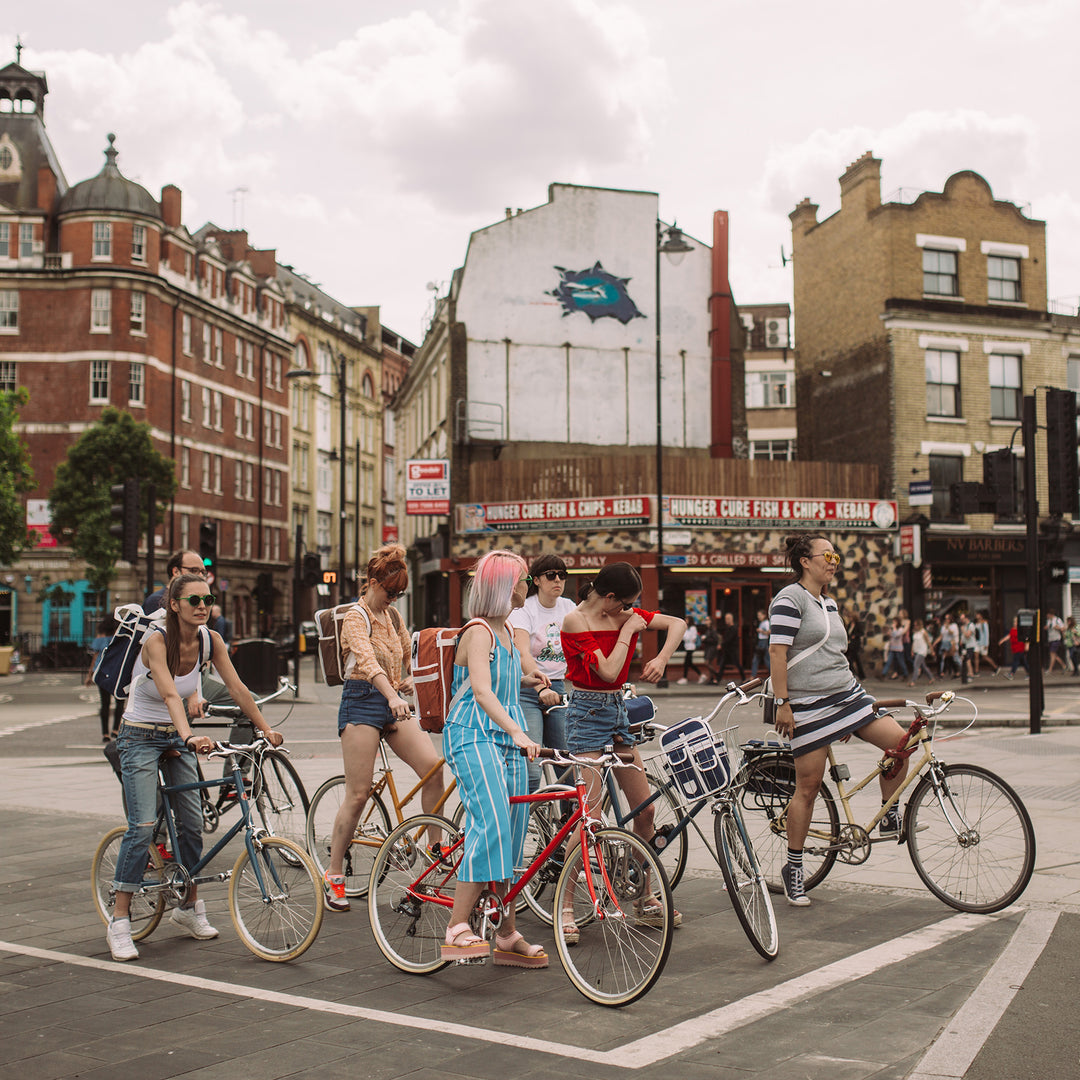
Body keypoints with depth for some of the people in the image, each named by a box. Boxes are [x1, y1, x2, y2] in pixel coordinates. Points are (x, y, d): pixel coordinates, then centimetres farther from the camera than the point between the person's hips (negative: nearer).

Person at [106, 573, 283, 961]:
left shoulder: (210, 640, -7)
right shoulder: (156, 641, -23)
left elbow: (237, 688, -5)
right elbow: (170, 694, -37)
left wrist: (266, 730, -9)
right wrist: (189, 736, -51)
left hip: (176, 739, 5)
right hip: (140, 738, -5)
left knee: (193, 823, 3)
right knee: (142, 826, -15)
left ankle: (190, 906, 22)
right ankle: (119, 921, -7)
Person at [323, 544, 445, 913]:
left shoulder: (393, 616, 14)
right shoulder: (356, 617, -10)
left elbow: (408, 652, 29)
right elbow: (367, 660, -28)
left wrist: (411, 679, 9)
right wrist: (393, 696, -42)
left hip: (393, 703, 7)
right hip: (362, 703, -7)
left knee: (433, 766, -12)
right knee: (358, 793, -6)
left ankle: (435, 845, 2)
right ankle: (333, 875, 6)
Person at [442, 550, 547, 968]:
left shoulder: (506, 631, 18)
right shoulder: (478, 632, -11)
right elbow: (481, 691, -26)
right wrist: (517, 731, -37)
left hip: (508, 739, 9)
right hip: (474, 736, -9)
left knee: (512, 835, 7)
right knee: (491, 825, -23)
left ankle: (508, 937, 15)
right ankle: (456, 930, -21)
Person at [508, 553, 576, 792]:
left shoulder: (568, 607, 9)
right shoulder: (523, 610, -9)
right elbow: (523, 655, -23)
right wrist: (542, 689, -40)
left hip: (557, 691, 5)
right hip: (527, 692, -5)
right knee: (530, 770, -15)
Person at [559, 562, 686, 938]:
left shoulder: (624, 614, 7)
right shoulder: (575, 621, -12)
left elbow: (677, 623, 13)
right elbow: (609, 670, -19)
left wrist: (661, 659, -1)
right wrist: (628, 631, -10)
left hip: (618, 711, 7)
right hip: (587, 713, -7)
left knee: (645, 809, 8)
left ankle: (646, 899, 22)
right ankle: (565, 907, -3)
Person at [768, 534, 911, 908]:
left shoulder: (828, 602, 17)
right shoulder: (790, 599, -9)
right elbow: (777, 652, -15)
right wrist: (783, 704, -19)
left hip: (847, 694, 8)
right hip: (808, 704, -8)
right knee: (808, 785, -3)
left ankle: (890, 818, 12)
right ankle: (793, 868, 12)